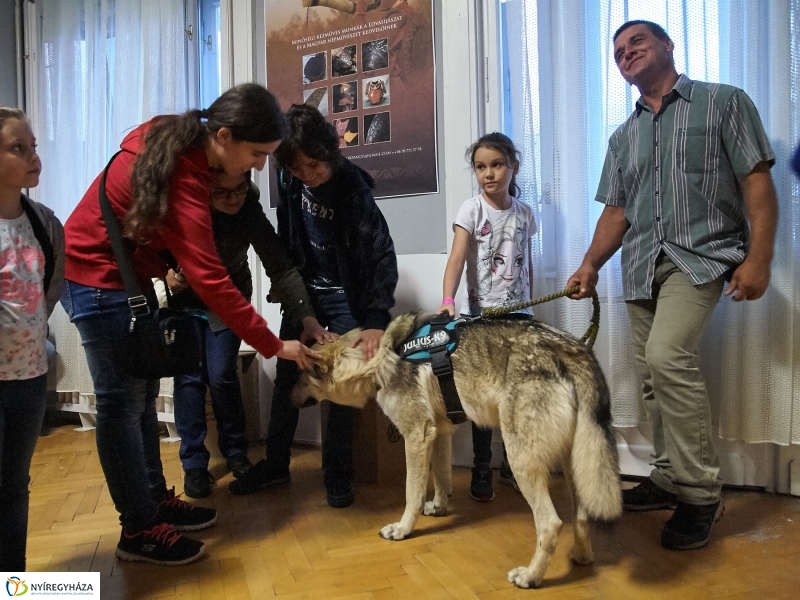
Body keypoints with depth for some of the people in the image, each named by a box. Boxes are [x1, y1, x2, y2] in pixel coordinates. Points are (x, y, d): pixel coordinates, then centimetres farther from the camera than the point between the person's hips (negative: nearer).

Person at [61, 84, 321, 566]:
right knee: (122, 400, -4)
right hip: (97, 278, -9)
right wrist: (274, 346, -24)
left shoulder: (179, 139, -3)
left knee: (143, 391, 11)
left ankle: (155, 499, 23)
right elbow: (211, 281, -29)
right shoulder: (185, 180, -30)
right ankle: (139, 531, 7)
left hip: (128, 272, 9)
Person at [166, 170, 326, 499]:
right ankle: (194, 463, 9)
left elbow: (282, 269, -30)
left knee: (222, 376, -6)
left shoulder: (250, 213, -27)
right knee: (189, 377, -4)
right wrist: (166, 273, -28)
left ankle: (235, 451, 16)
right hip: (183, 300, 1)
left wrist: (308, 318, -41)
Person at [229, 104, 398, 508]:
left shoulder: (352, 187, -23)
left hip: (344, 295, -4)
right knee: (286, 377, 8)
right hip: (304, 288, 5)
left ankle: (337, 472, 13)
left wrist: (376, 319, -35)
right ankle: (275, 463, 22)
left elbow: (382, 254, -27)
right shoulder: (288, 179, -10)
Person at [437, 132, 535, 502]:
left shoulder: (524, 212, 6)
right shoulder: (472, 209, -6)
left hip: (518, 312, 4)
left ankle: (512, 464, 26)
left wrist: (529, 303, 12)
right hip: (481, 313, -3)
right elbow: (456, 258, -18)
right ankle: (481, 470, 15)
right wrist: (447, 299, -33)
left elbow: (526, 263, 13)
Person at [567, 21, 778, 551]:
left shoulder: (725, 102, 4)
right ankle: (670, 478, 18)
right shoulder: (623, 138, 19)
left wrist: (759, 258, -13)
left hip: (700, 256, -5)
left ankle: (700, 493, -12)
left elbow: (757, 182, -3)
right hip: (641, 266, 6)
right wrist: (591, 265, 1)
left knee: (668, 356, -25)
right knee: (655, 378, 5)